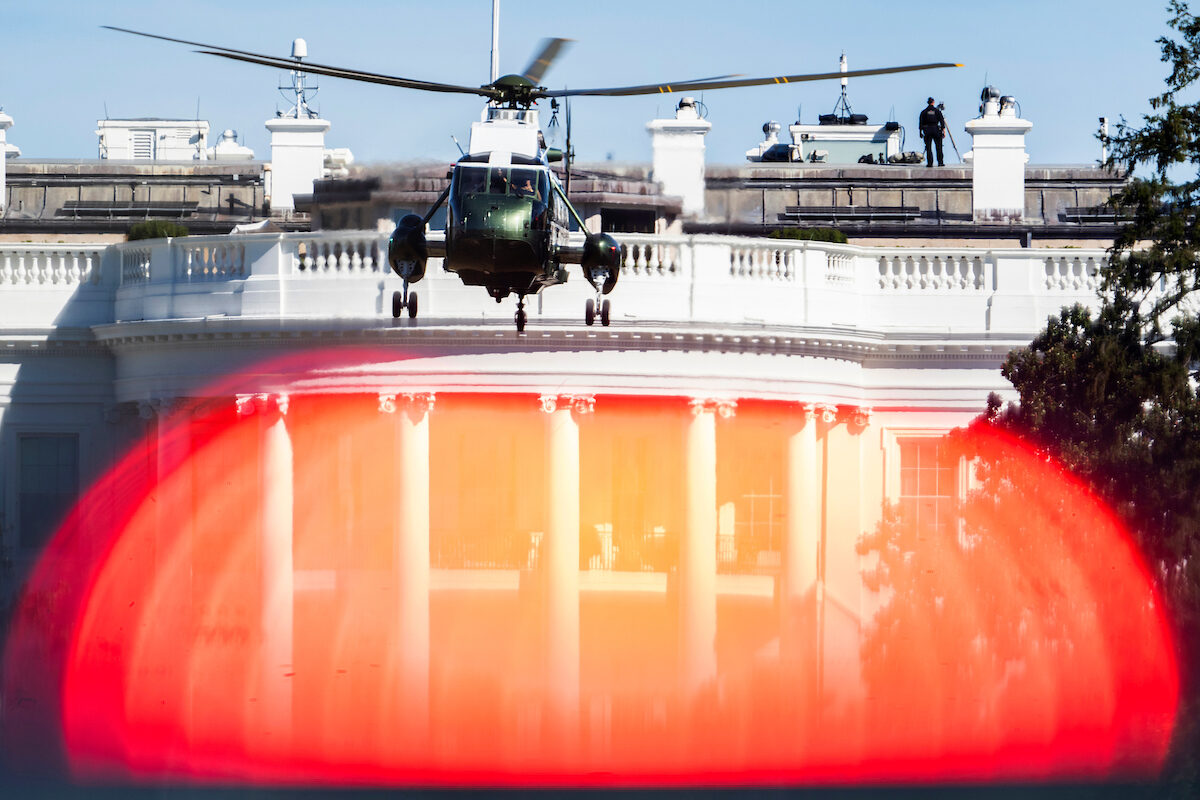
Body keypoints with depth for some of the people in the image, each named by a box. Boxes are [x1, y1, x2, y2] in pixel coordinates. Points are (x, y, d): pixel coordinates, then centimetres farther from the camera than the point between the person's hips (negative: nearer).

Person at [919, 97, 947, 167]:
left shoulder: (924, 112, 3)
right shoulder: (937, 111, 1)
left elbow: (921, 122, 3)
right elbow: (942, 121, -2)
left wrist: (921, 132, 8)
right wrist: (944, 131, 0)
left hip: (927, 130, 0)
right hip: (936, 130, 0)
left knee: (928, 148, 1)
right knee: (938, 147, 7)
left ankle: (929, 162, -5)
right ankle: (940, 162, 5)